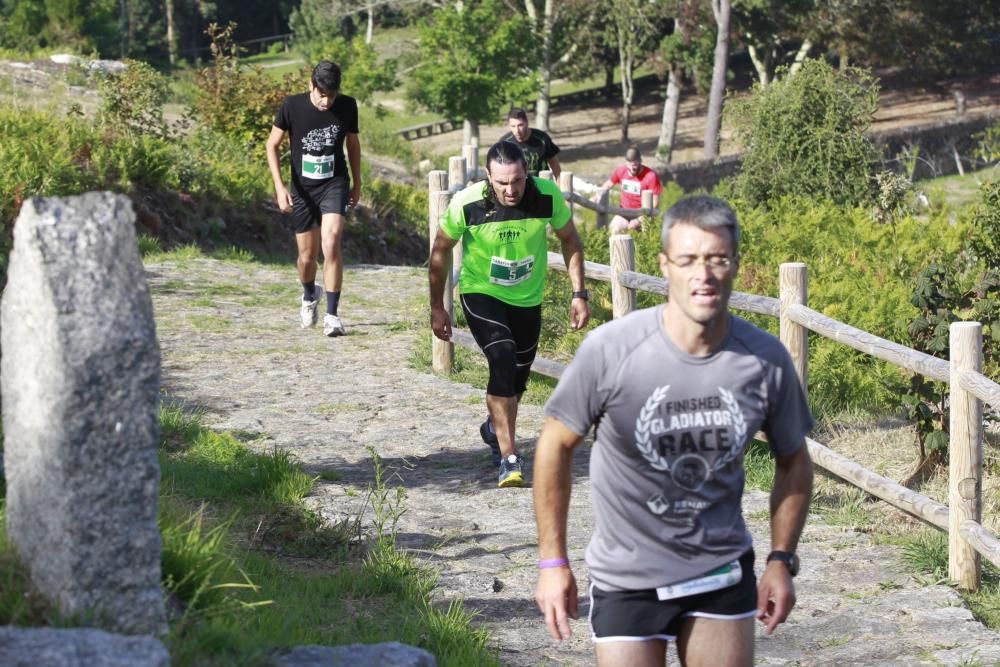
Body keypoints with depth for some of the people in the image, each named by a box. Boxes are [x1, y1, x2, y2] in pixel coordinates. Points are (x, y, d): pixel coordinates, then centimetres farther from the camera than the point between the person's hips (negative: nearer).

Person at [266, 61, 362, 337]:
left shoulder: (347, 107, -7)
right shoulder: (292, 106, -12)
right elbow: (272, 145, -3)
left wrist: (357, 183, 17)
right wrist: (279, 186, -12)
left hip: (335, 184, -1)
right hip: (302, 189, 1)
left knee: (331, 244, -21)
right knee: (307, 255, 8)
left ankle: (331, 315, -16)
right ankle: (309, 296, 42)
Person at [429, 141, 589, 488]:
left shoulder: (547, 195, -21)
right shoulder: (467, 204, -25)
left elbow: (570, 240, -2)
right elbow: (440, 251, -8)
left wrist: (578, 294, -5)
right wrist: (437, 308, -4)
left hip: (528, 299, 3)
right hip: (481, 293, -3)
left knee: (517, 377, 14)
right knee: (503, 360, -25)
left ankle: (495, 428, 47)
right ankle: (509, 459, -24)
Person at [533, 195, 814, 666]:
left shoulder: (766, 360, -11)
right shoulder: (610, 350, -19)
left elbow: (793, 461, 7)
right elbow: (556, 445, -6)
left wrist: (781, 559, 3)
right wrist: (552, 561, -5)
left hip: (722, 573, 3)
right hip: (626, 577, -2)